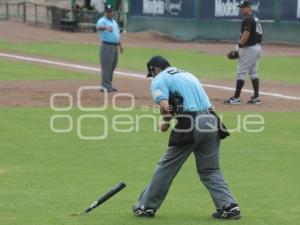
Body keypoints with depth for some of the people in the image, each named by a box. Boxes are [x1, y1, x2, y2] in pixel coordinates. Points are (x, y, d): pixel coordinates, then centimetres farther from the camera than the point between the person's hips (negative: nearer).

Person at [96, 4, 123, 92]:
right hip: (107, 46, -8)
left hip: (115, 47, 8)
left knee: (112, 67, 11)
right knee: (106, 67, -10)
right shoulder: (102, 21, -8)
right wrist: (106, 28, -51)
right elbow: (98, 27, -32)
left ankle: (108, 85, 19)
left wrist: (120, 45, 21)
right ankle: (105, 86, -9)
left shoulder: (114, 22, 19)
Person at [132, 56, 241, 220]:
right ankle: (229, 206, 0)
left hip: (189, 125, -6)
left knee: (167, 166, 6)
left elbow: (164, 105, -12)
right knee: (210, 170, 13)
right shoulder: (186, 74, 28)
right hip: (211, 120, 6)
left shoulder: (159, 80, 5)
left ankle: (146, 206, 14)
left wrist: (165, 121, 7)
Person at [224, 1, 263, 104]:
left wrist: (239, 46, -16)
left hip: (249, 49, -10)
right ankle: (256, 97, 14)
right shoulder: (255, 19, 16)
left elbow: (246, 34, -23)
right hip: (257, 47, 10)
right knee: (254, 73, 14)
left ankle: (236, 98, -8)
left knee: (241, 73, -7)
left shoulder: (247, 19, -15)